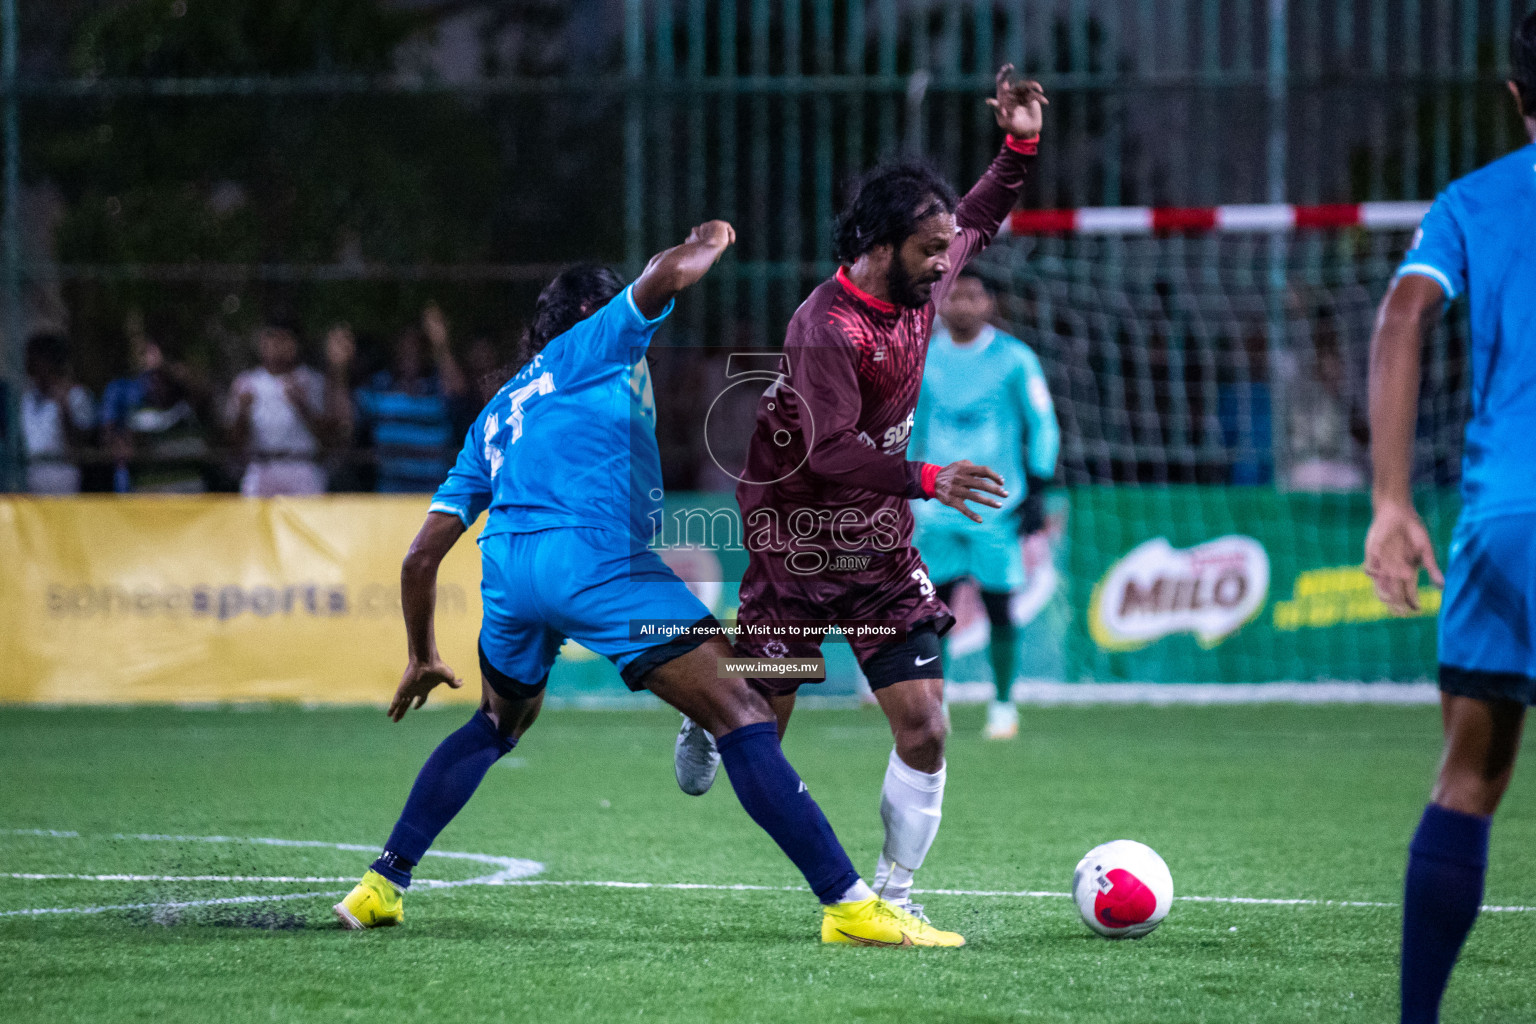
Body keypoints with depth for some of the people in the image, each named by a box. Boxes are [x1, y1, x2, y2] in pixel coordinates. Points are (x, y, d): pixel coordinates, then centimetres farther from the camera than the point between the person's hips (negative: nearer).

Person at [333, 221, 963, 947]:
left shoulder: (495, 417, 34)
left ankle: (380, 886, 34)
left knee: (496, 726, 34)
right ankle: (846, 903, -17)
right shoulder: (593, 342, 20)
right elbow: (664, 276, -1)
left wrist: (423, 657, 42)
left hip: (507, 567, 7)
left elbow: (420, 557, 32)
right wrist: (709, 243, 21)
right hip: (598, 559, -6)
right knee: (740, 716, -8)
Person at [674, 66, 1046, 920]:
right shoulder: (829, 328, -26)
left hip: (881, 547, 5)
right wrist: (927, 480, -45)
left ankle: (895, 892, 5)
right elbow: (833, 452, -34)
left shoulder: (921, 284, -3)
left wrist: (1020, 147, 6)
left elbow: (977, 223, 19)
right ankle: (709, 718, 47)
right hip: (798, 545, -5)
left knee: (925, 730, -9)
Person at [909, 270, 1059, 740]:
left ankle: (1003, 706, 9)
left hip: (995, 507, -2)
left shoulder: (1013, 358, -2)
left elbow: (1043, 426, 3)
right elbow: (907, 428, 17)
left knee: (998, 608, -3)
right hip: (936, 504, 2)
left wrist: (1035, 491, -3)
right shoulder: (922, 359, 6)